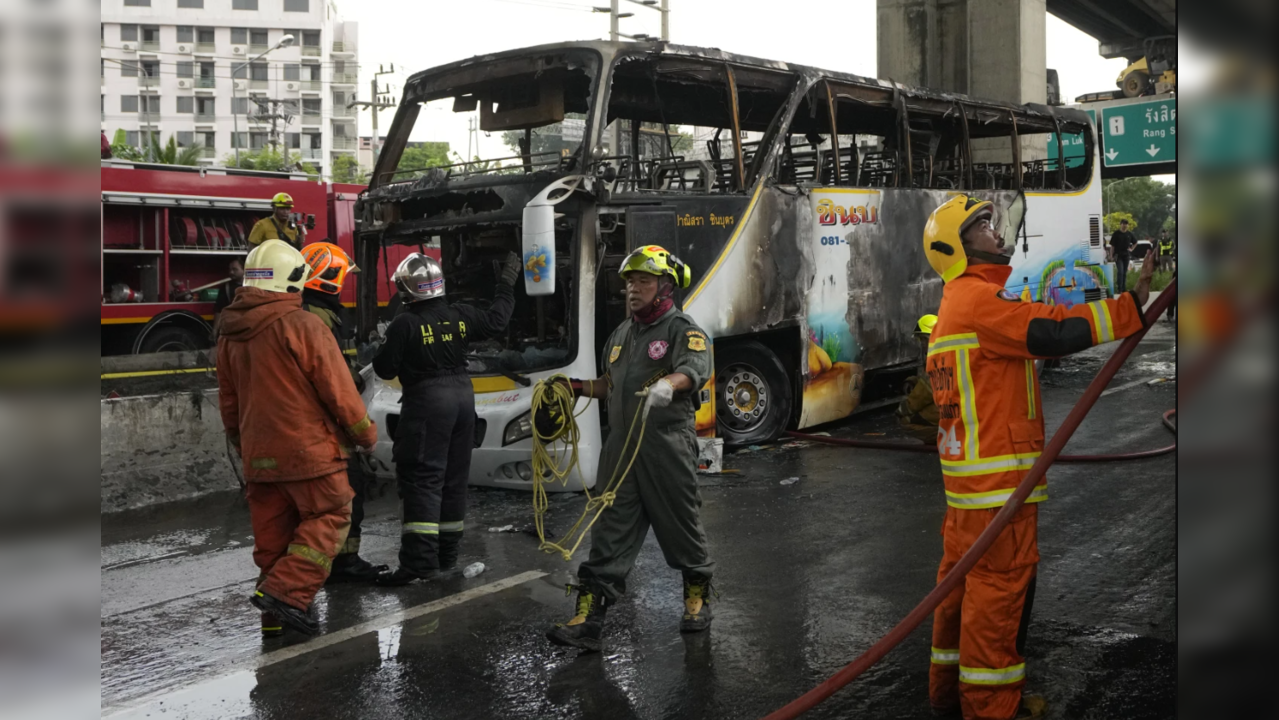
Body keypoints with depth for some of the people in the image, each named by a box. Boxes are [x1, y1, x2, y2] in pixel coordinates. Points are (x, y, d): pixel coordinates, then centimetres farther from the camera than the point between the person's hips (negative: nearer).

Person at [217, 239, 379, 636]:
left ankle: (275, 618, 20)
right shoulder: (303, 326, -15)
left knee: (272, 533, 13)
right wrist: (365, 433, 1)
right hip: (308, 449, -7)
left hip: (258, 454, 7)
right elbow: (339, 390, -12)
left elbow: (228, 400, 18)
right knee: (328, 518, 4)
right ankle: (285, 592, -8)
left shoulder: (229, 334, 9)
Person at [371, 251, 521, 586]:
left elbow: (385, 369, -9)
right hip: (463, 395, 6)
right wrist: (507, 282, 28)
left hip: (426, 403, -6)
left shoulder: (405, 323, -12)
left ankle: (420, 561, -11)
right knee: (454, 479, 13)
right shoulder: (459, 315, 3)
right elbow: (496, 320, 17)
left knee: (422, 481, -6)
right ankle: (447, 554, 22)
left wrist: (385, 349, 12)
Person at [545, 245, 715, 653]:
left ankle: (698, 596, 32)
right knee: (609, 533, 3)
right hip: (621, 448, 6)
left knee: (681, 526, 8)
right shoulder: (621, 334, 19)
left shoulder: (683, 330, -5)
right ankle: (588, 621, 3)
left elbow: (695, 368, -25)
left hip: (668, 448, -6)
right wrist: (578, 387, 16)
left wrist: (667, 385, -44)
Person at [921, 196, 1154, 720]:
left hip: (967, 475, 10)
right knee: (1000, 582, -4)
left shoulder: (956, 304, 19)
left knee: (963, 576, 16)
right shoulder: (978, 299, -14)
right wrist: (1132, 306, -23)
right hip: (997, 478, -10)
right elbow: (1053, 333, -25)